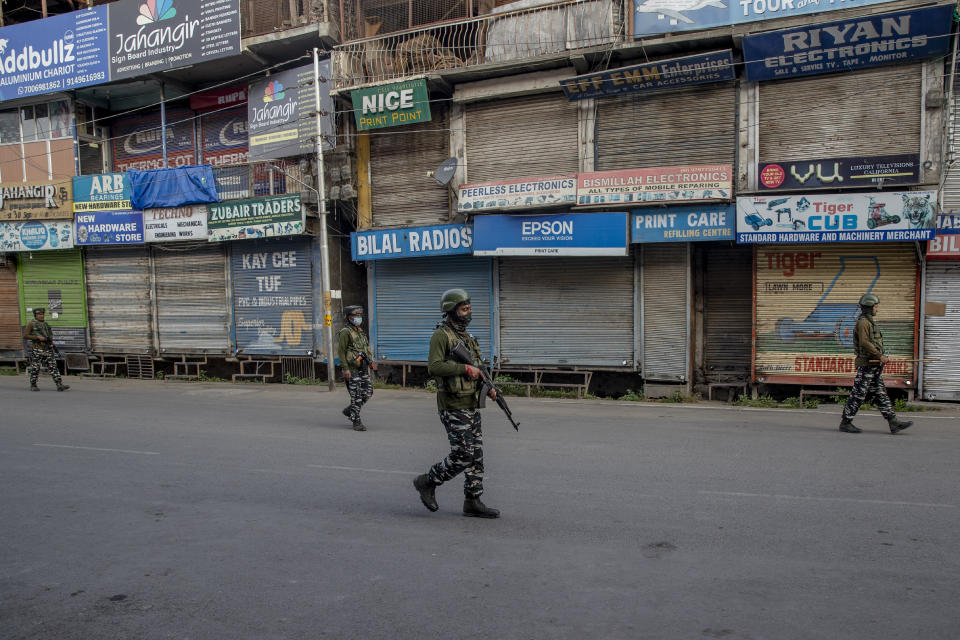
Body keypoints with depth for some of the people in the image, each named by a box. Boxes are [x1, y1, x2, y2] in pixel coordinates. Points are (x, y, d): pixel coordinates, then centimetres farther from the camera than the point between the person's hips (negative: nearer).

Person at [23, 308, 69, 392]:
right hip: (37, 350, -5)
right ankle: (33, 386, 18)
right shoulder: (31, 324, -1)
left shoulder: (45, 324, 17)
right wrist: (38, 337, -15)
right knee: (35, 369, 3)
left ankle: (59, 385, -9)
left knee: (53, 367, -3)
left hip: (48, 350, 5)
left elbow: (50, 335, 29)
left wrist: (51, 343, 11)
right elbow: (25, 336, -7)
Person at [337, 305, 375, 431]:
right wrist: (345, 369, -19)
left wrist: (371, 362, 13)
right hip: (351, 369, -8)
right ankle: (357, 422, 3)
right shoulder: (345, 332, -10)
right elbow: (341, 351, -13)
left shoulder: (360, 331, 15)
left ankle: (350, 411, 24)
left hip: (362, 368, 8)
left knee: (368, 391, 5)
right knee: (356, 396, -6)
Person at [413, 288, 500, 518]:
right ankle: (427, 482, 10)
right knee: (463, 455, -9)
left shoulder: (466, 337, 17)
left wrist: (488, 387, 8)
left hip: (471, 405, 9)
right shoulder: (441, 335, -10)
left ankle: (473, 502, 16)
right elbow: (434, 366, -23)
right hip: (453, 406, -9)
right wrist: (466, 368, -22)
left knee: (476, 454, 8)